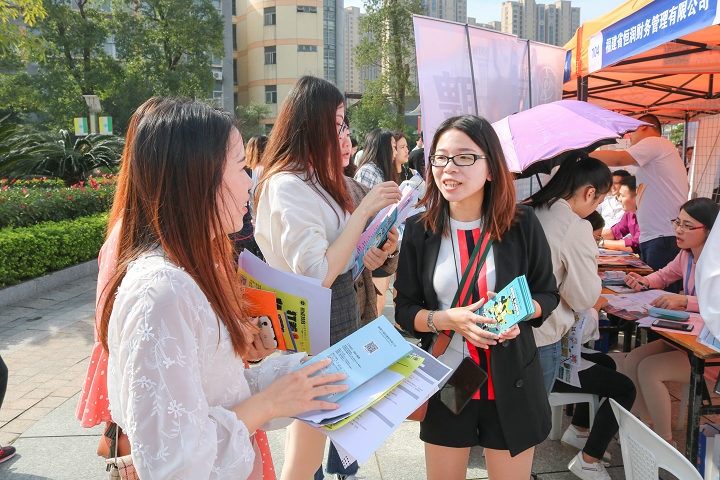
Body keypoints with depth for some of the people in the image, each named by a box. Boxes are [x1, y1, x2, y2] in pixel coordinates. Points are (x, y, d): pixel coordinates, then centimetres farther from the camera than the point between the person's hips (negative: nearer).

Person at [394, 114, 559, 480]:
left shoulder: (521, 224, -7)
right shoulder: (420, 230, -5)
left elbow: (548, 294, 4)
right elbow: (404, 309, -2)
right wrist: (450, 319, -20)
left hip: (511, 383, 0)